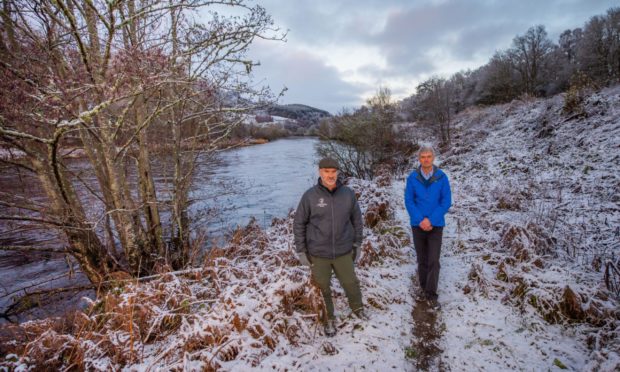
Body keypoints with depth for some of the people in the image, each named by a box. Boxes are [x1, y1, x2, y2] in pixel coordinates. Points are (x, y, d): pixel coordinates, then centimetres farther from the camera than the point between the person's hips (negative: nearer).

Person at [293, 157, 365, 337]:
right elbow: (299, 224, -4)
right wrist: (301, 250, -3)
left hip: (343, 252, 2)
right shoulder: (310, 196, -13)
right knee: (322, 289, 14)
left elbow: (357, 220, 6)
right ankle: (328, 319, 39)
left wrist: (357, 244, 9)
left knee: (351, 282, 19)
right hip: (318, 254, -1)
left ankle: (357, 308, 49)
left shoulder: (348, 194, -7)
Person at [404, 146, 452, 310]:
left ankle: (431, 295, 7)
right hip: (418, 225, 1)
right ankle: (423, 286, 31)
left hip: (436, 225, -1)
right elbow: (408, 201, -5)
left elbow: (446, 201, -7)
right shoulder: (412, 177, -5)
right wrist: (421, 220, -14)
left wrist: (430, 220, -14)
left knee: (433, 260, -3)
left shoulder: (441, 177, -7)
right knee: (422, 259, 14)